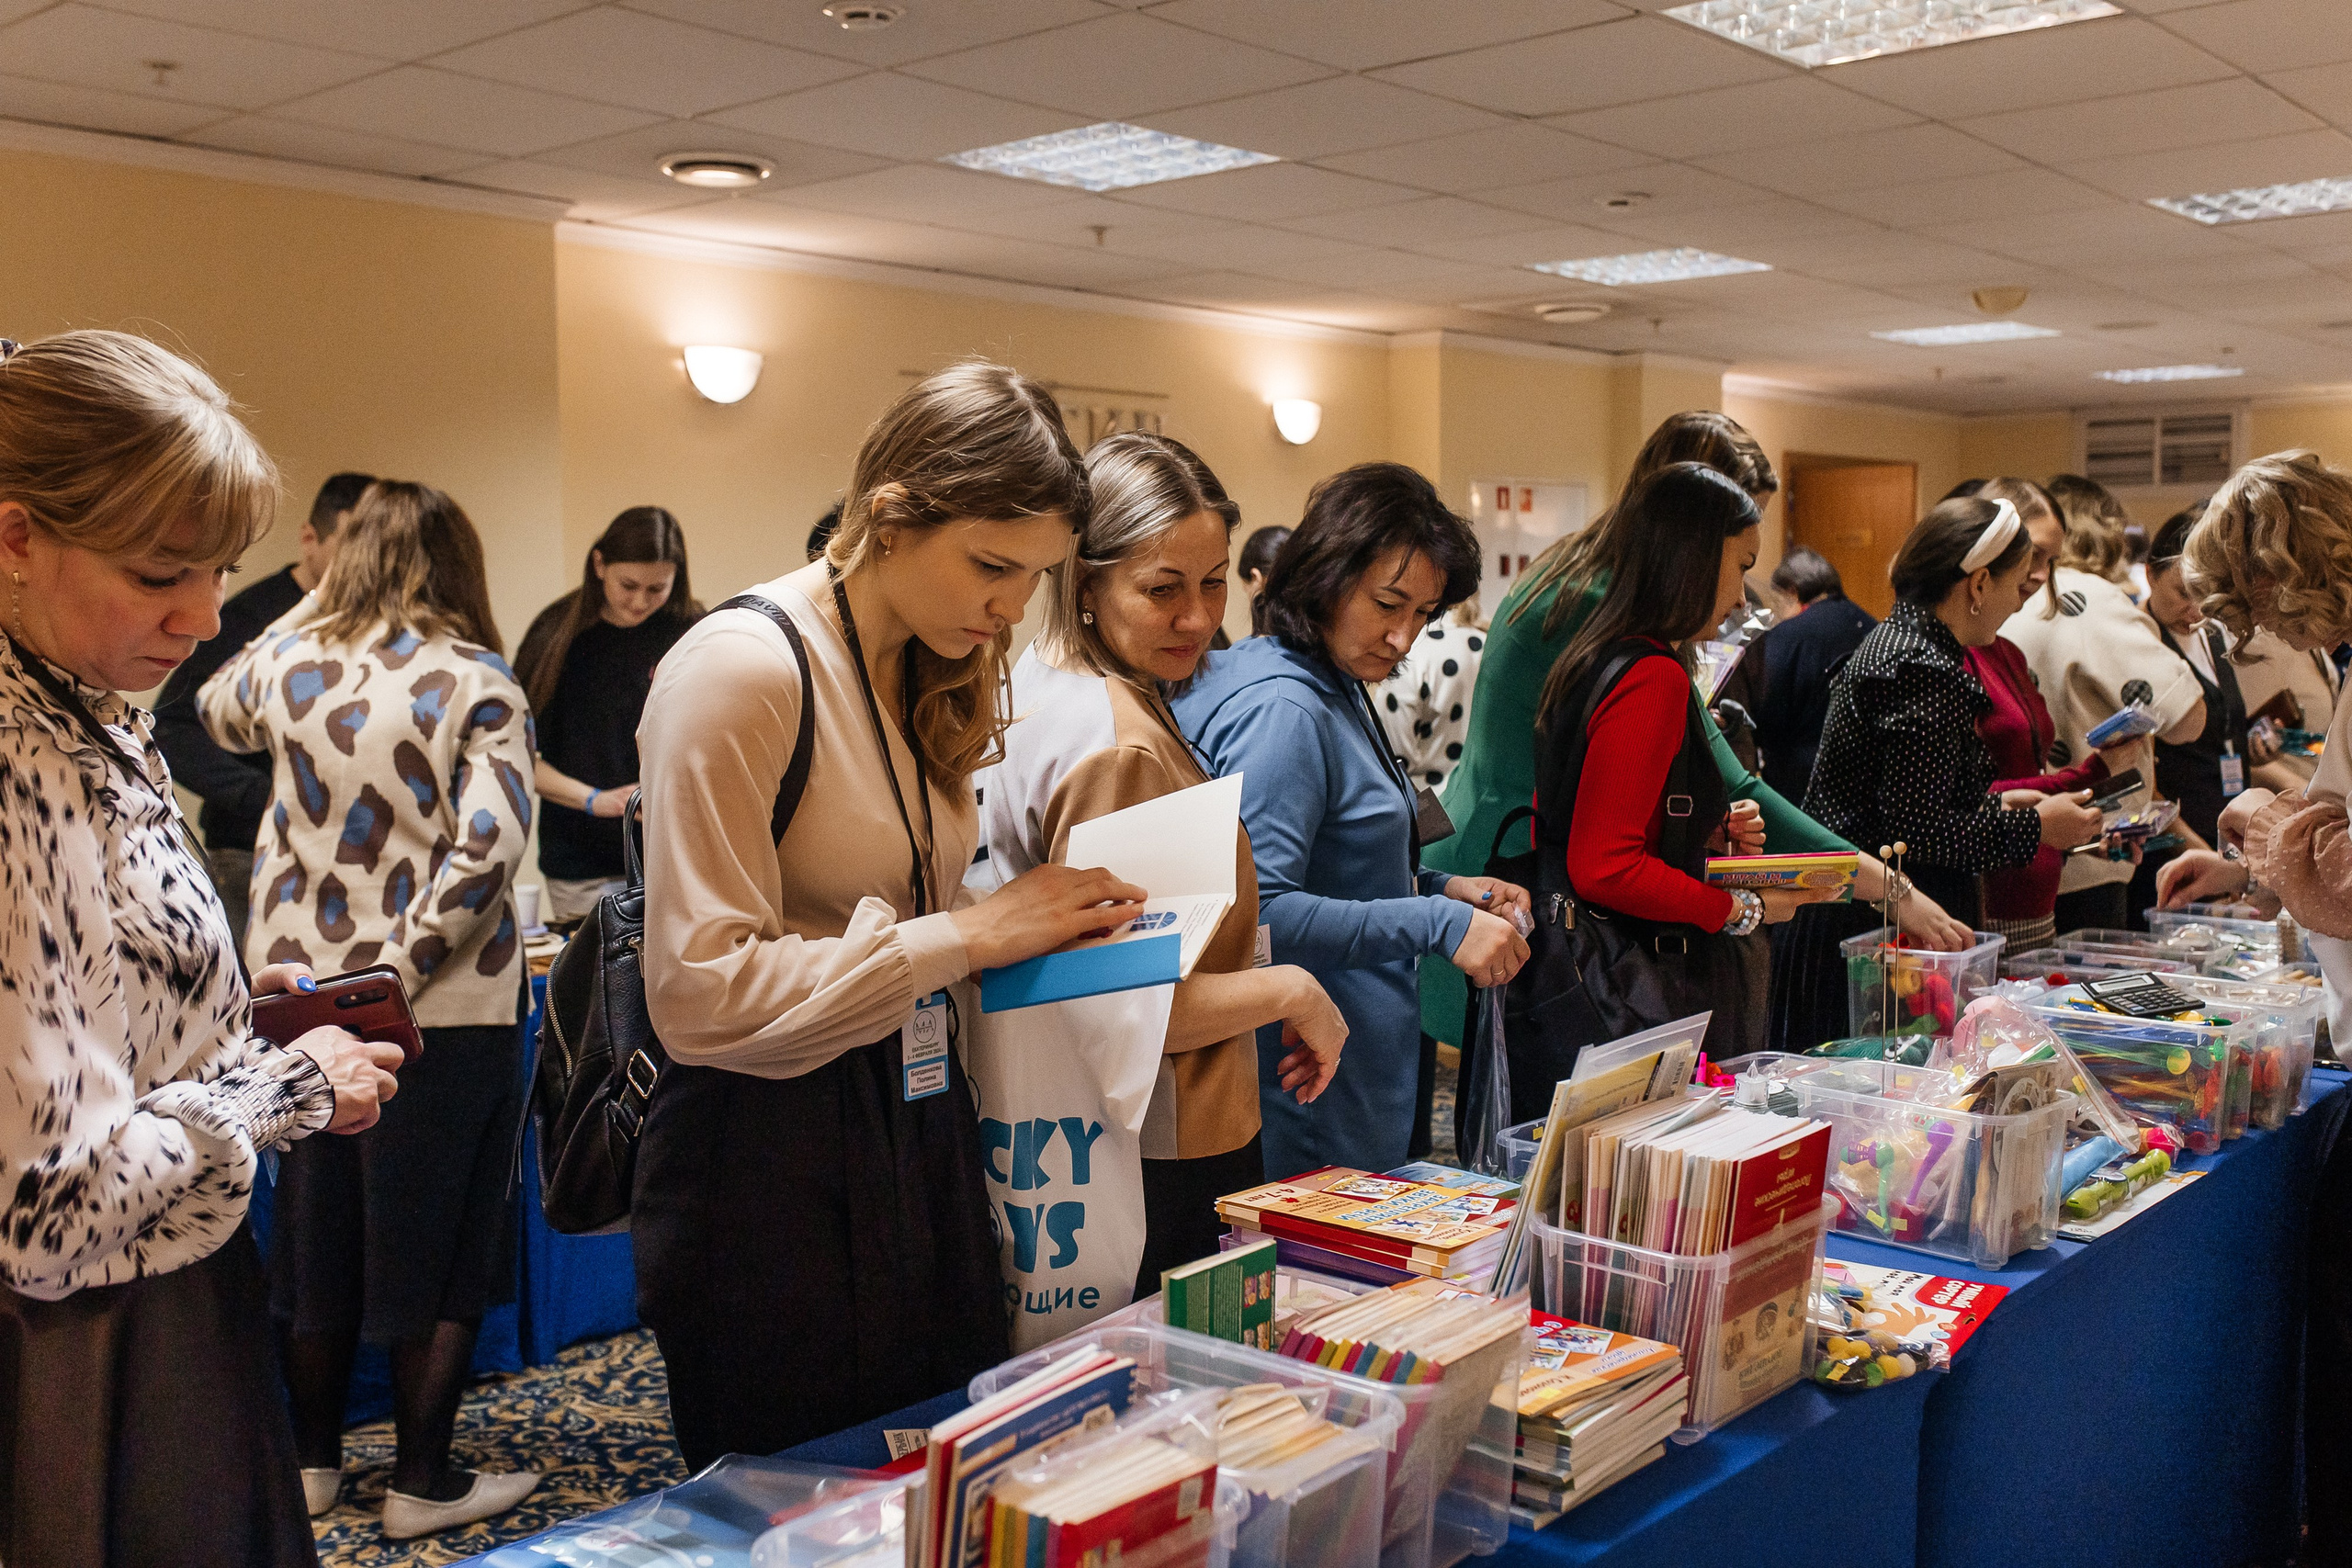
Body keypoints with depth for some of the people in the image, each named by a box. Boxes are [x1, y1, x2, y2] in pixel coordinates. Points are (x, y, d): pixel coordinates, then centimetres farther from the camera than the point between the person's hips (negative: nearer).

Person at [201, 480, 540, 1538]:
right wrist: (401, 971, -17)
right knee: (437, 1238, 7)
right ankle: (423, 1484, 16)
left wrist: (311, 605, 28)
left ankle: (310, 1460, 32)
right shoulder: (477, 687, -10)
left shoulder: (284, 666, 1)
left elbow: (217, 714, 26)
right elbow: (487, 847, -22)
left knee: (315, 1223, 18)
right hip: (447, 1009, -4)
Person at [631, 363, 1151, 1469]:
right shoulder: (742, 667, -15)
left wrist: (1039, 926, 3)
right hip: (771, 1161, -8)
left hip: (919, 1133, 8)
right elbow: (704, 992, -20)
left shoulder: (932, 677, 10)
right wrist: (971, 936, -19)